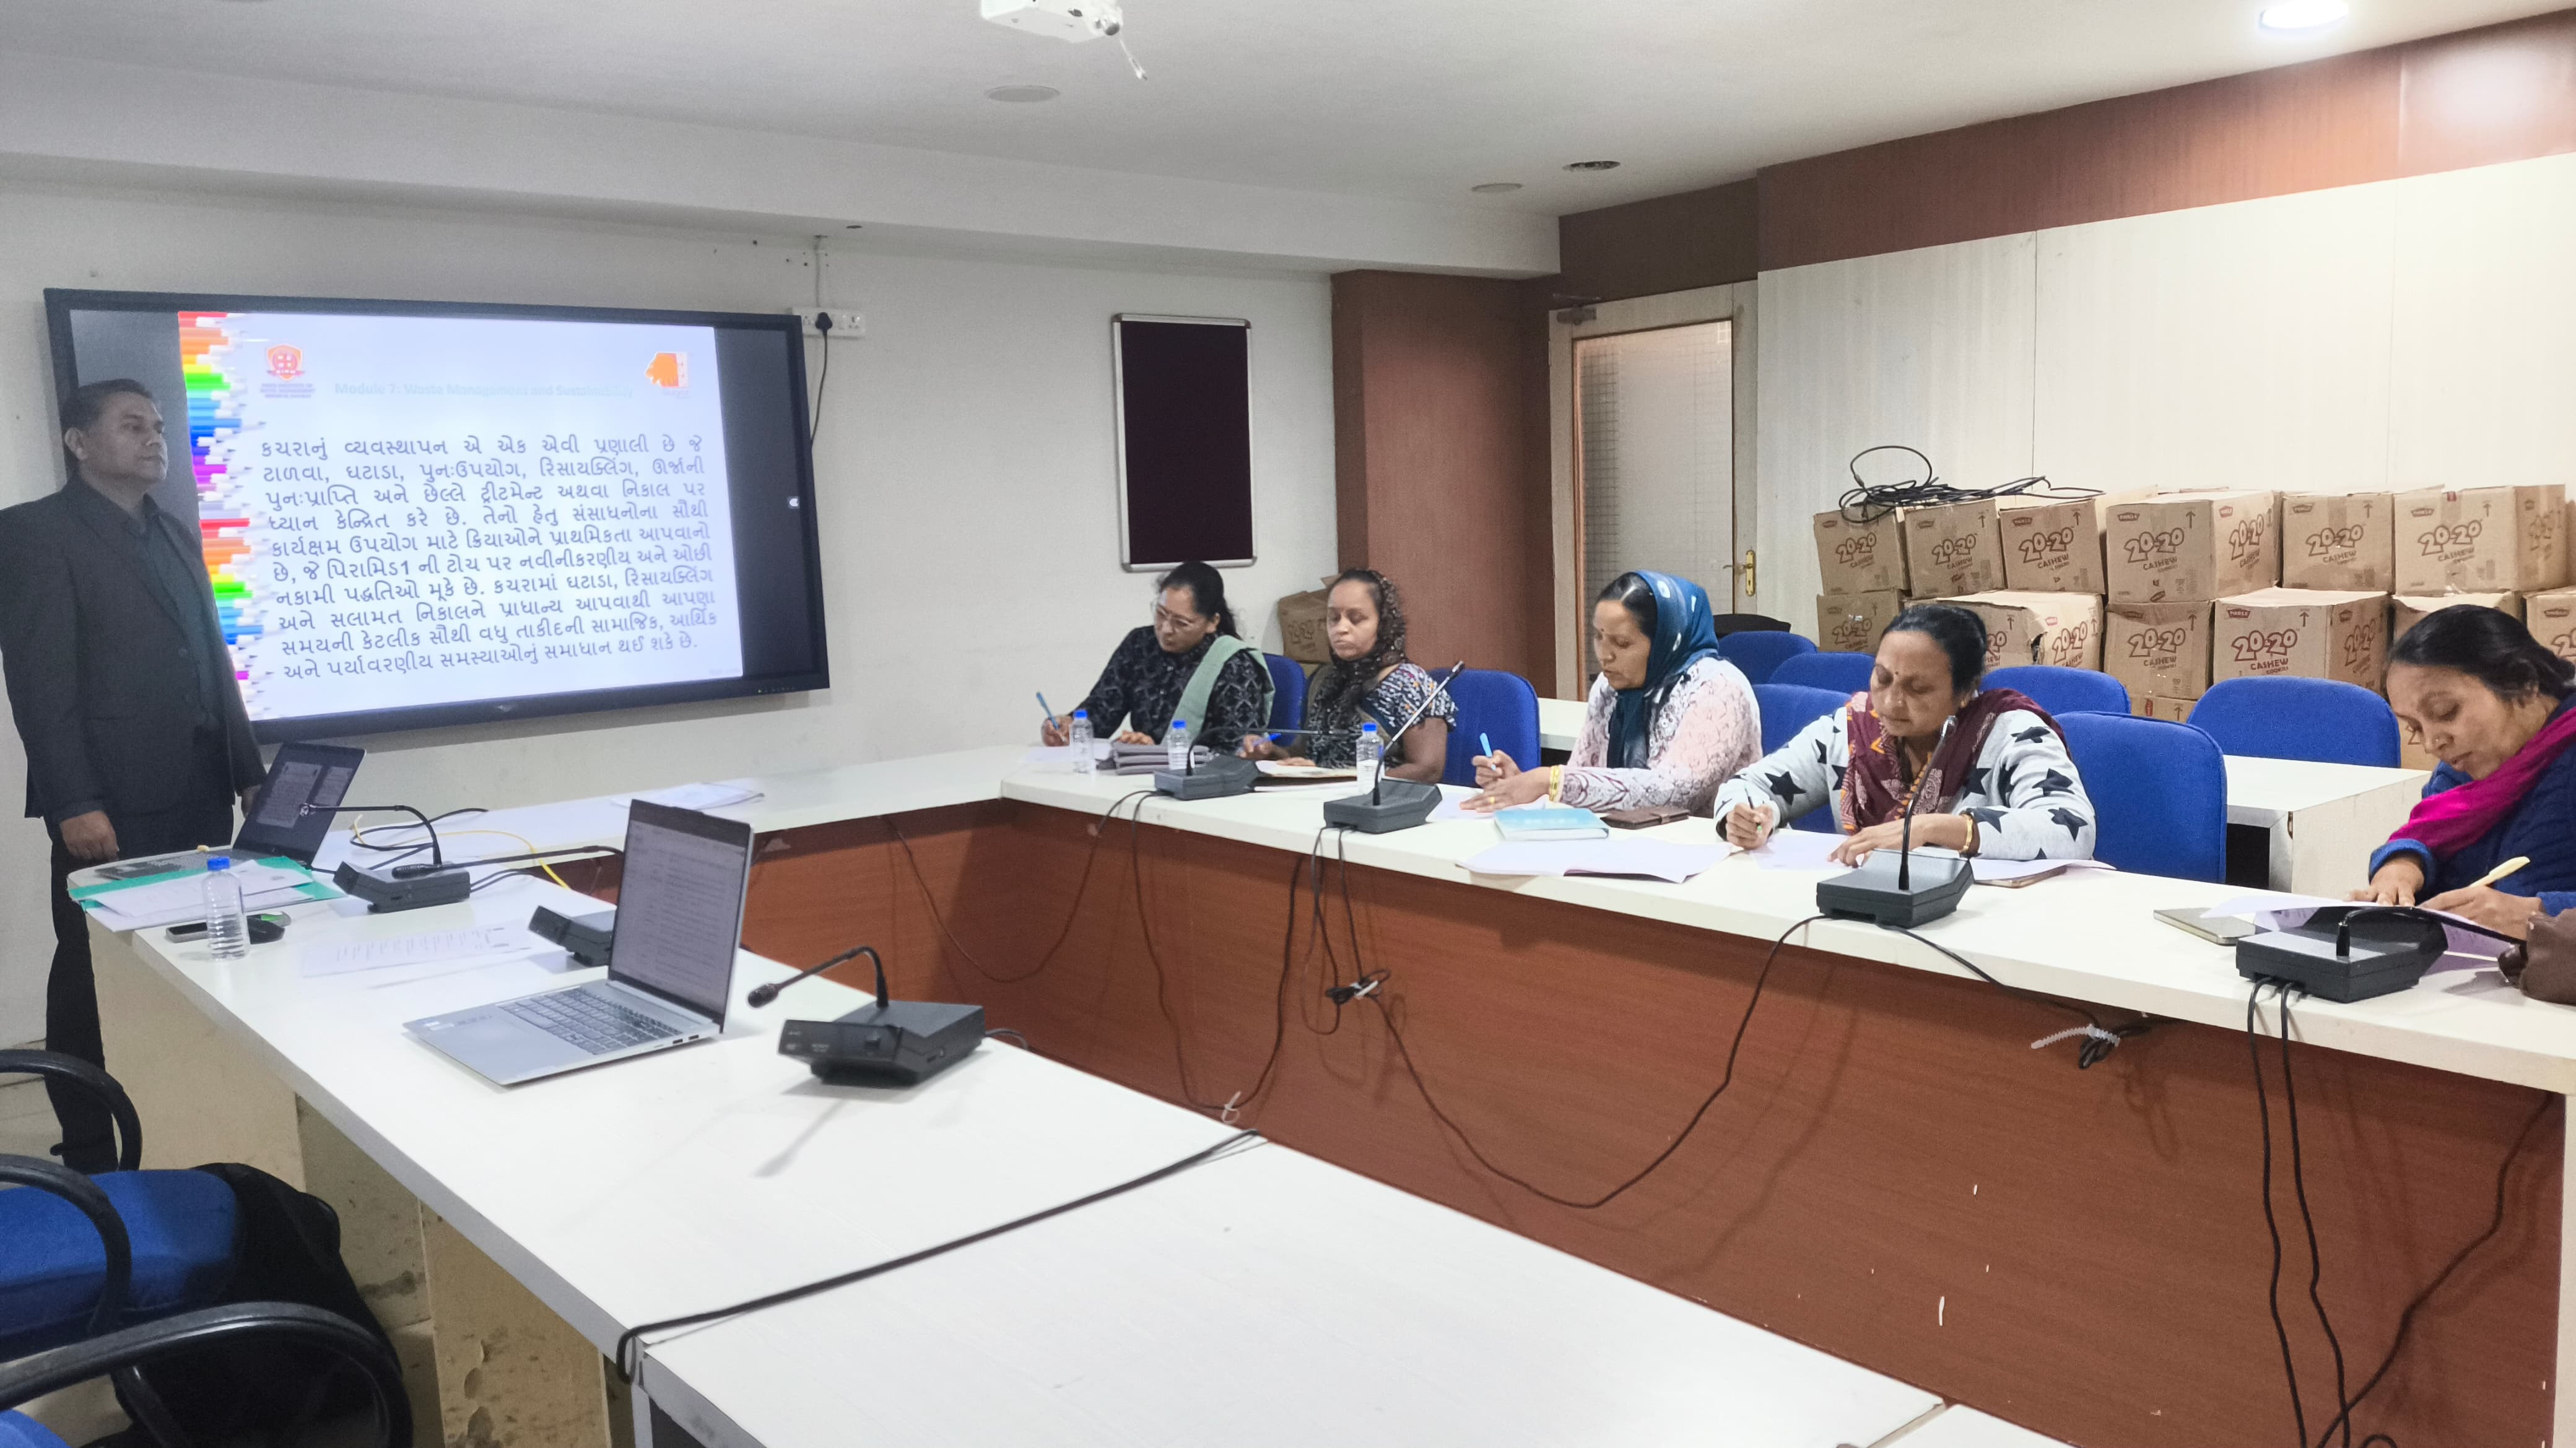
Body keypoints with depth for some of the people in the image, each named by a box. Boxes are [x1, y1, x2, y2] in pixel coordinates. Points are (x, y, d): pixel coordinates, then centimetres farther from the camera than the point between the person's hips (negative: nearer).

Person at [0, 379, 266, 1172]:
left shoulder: (178, 535, 18)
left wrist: (248, 773, 15)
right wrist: (75, 804, -17)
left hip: (197, 801, 6)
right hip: (112, 805, -6)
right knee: (94, 981, 3)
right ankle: (91, 1158, 14)